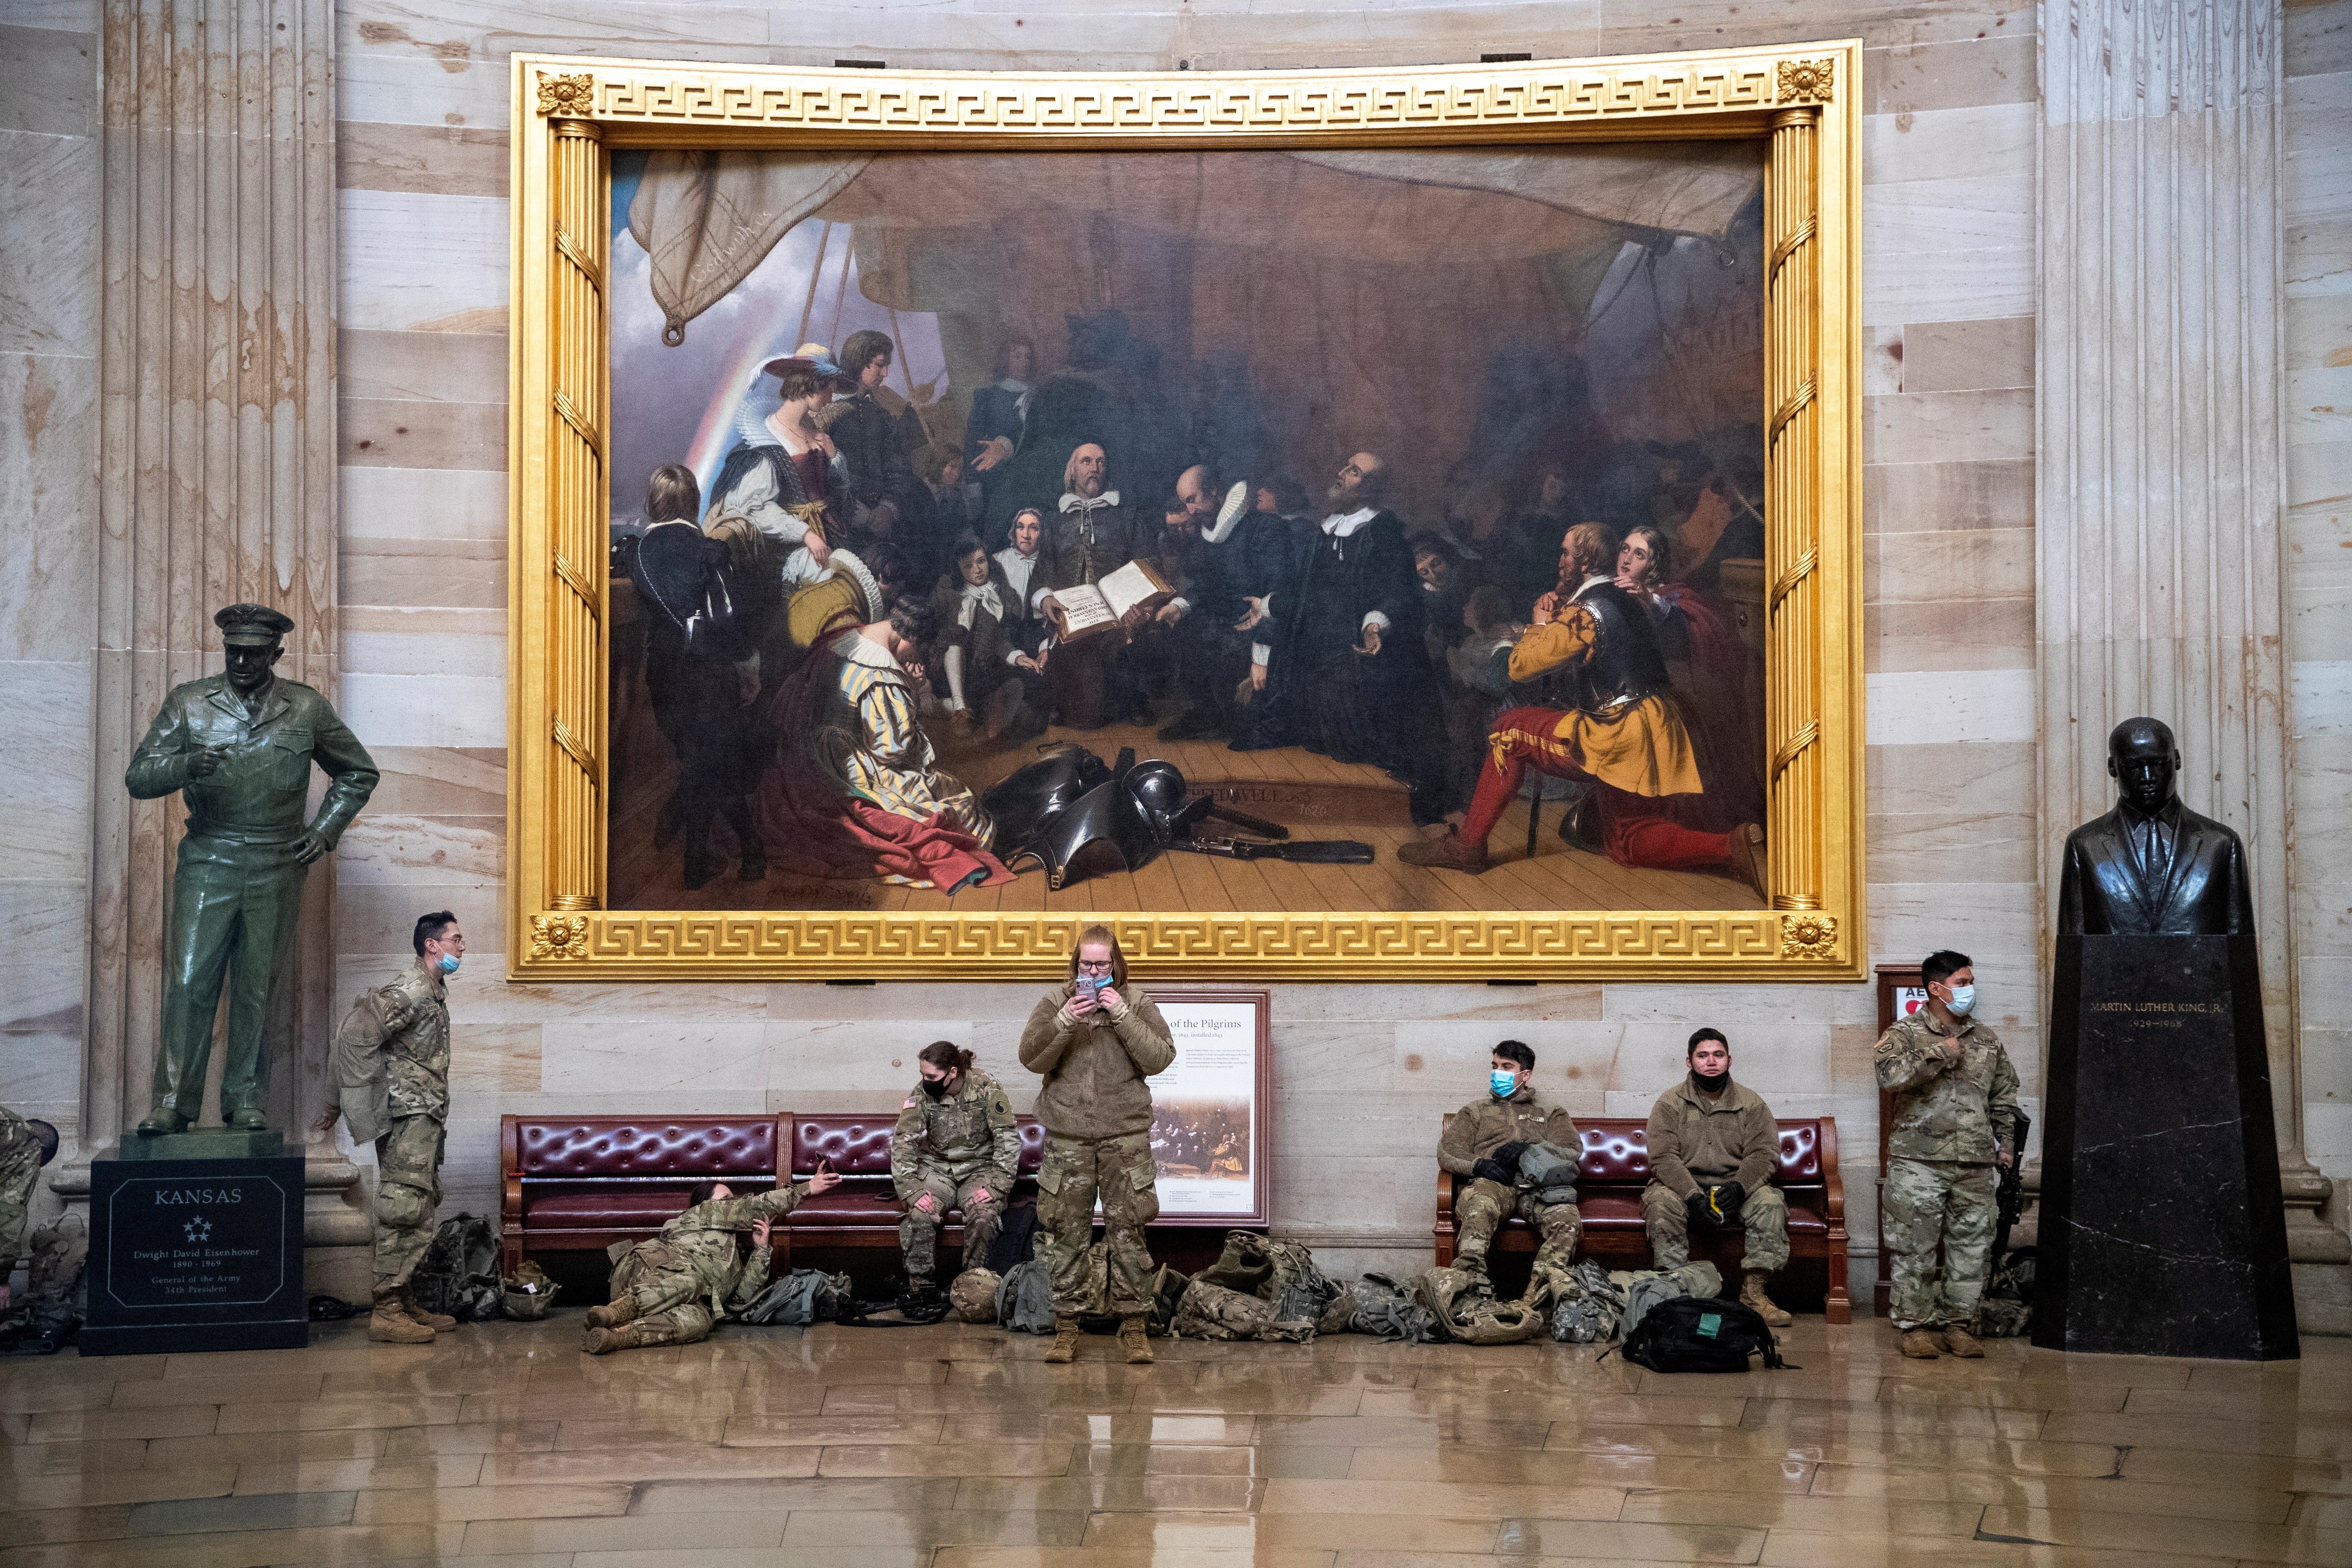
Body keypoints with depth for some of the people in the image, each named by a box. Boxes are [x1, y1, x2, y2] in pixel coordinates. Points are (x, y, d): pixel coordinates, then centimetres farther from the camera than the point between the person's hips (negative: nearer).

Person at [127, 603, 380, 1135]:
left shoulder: (307, 710, 5)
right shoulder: (189, 703, 3)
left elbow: (358, 773, 17)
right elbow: (138, 778, -1)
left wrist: (324, 830, 6)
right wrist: (187, 765, -21)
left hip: (277, 868, 1)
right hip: (208, 862, 0)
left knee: (257, 987, 5)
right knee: (188, 981, -8)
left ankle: (246, 1099, 14)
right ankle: (174, 1100, -3)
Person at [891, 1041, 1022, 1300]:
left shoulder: (987, 1088, -12)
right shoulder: (922, 1093, -7)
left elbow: (1008, 1138, -10)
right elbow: (902, 1141, -8)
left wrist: (995, 1186, -20)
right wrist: (912, 1191, -20)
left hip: (979, 1169, -1)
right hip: (937, 1169, 1)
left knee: (984, 1217, -32)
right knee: (919, 1215, -29)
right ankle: (921, 1291, -17)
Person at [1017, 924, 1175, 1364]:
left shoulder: (1136, 1003, 4)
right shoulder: (1055, 1002, 5)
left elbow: (1160, 1058, -6)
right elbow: (1032, 1058, -3)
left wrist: (1123, 1016, -15)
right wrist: (1064, 1022, -17)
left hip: (1125, 1134, 0)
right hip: (1068, 1137, 0)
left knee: (1128, 1231, 0)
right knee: (1067, 1233, 2)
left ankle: (1133, 1326, 7)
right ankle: (1066, 1327, 9)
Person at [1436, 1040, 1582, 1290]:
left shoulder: (1551, 1114, 32)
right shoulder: (1475, 1111, 33)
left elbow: (1573, 1150, 13)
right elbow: (1446, 1152, 16)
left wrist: (1530, 1150, -7)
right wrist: (1478, 1165, -8)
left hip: (1538, 1184, 1)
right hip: (1491, 1183, -1)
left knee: (1567, 1219, -36)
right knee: (1479, 1209, -41)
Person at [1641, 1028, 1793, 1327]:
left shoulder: (1751, 1103, 9)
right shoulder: (1670, 1104, 3)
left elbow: (1764, 1153, -2)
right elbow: (1663, 1157, -9)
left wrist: (1739, 1187, -23)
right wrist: (1693, 1196, -25)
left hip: (1736, 1187, 1)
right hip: (1684, 1187, -1)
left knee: (1770, 1201, -28)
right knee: (1661, 1202, -34)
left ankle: (1753, 1293, -25)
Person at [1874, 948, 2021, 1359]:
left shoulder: (1987, 1039, 15)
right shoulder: (1905, 1034, 0)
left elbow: (2004, 1096, 23)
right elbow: (1890, 1076, -20)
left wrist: (2006, 1142, 15)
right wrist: (1941, 1053, -15)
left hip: (1976, 1163, 4)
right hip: (1919, 1160, -4)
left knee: (1973, 1246, 5)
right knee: (1915, 1247, -2)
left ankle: (1958, 1323, 15)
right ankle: (1915, 1325, 7)